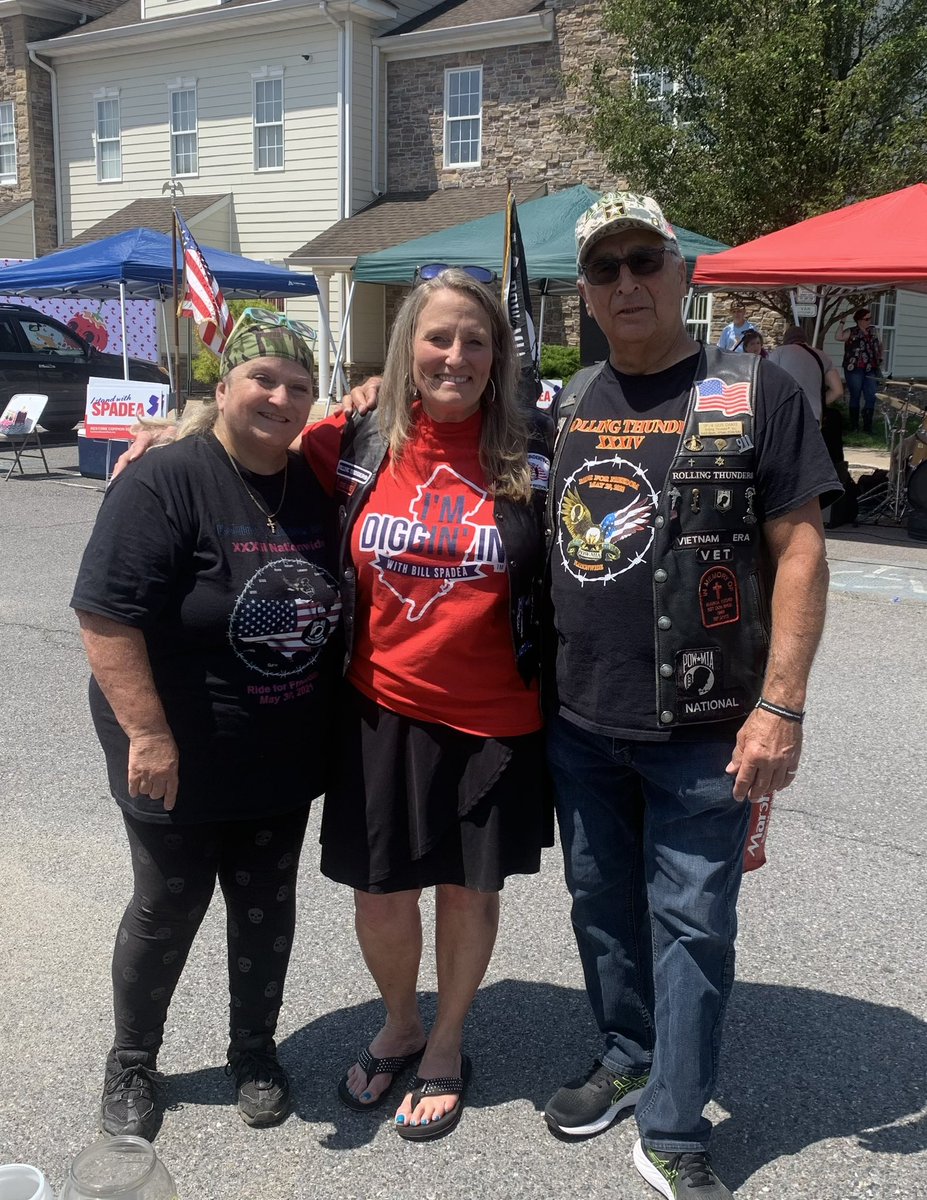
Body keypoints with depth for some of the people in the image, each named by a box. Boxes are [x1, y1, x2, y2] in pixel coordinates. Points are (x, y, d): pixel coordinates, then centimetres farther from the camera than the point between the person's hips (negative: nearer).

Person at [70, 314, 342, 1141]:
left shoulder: (314, 485, 3)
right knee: (167, 911, 12)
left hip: (283, 762, 5)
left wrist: (327, 719, 12)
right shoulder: (166, 482, -17)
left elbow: (332, 606, 15)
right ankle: (132, 1064, 35)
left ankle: (255, 1052, 39)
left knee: (267, 909, 17)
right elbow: (106, 615, -21)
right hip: (184, 763, -5)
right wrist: (148, 733, -23)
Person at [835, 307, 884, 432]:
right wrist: (842, 322, -18)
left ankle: (867, 426, 6)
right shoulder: (851, 332, -2)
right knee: (855, 396, 5)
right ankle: (854, 425, 14)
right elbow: (839, 337, -20)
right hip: (854, 370, -4)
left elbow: (880, 347, 24)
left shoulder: (874, 331, 13)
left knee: (871, 397, -1)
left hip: (871, 370, 4)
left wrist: (881, 359, 12)